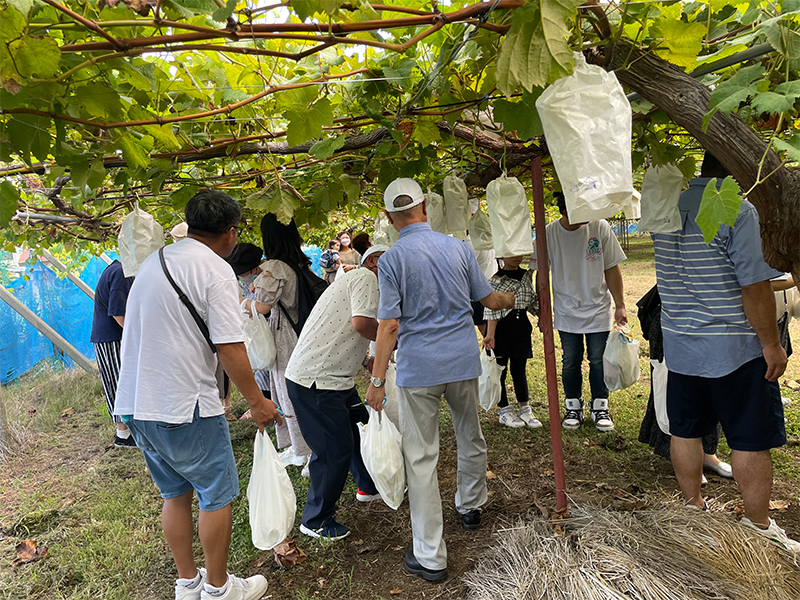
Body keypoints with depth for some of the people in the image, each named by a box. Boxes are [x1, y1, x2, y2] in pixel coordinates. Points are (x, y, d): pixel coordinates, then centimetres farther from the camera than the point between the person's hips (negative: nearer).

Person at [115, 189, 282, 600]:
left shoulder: (153, 261, 11)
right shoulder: (215, 270, -15)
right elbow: (230, 349, -19)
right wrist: (257, 401, -9)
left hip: (136, 403, 8)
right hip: (185, 408, -8)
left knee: (175, 494, 20)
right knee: (216, 496, 9)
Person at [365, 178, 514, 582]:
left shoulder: (391, 259, -9)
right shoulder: (457, 248, 1)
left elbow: (389, 326, -13)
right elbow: (490, 300, 10)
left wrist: (377, 379, -7)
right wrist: (513, 299, 32)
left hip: (418, 367, -4)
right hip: (463, 359, 4)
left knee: (421, 458, 3)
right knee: (470, 438, 24)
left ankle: (431, 556, 9)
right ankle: (470, 507, 46)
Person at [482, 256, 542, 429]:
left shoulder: (527, 275, 8)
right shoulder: (496, 280, -9)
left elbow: (531, 299, 19)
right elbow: (492, 310, -12)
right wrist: (490, 335, -16)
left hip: (522, 325, 5)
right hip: (501, 327, -5)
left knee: (519, 368, 12)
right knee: (501, 369, 5)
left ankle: (525, 409, 22)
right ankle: (504, 410, 17)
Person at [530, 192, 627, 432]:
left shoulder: (600, 227, -10)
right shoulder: (548, 234, -10)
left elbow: (611, 269, -2)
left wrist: (620, 306, 0)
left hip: (598, 310, 0)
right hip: (566, 312, 0)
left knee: (599, 361, 7)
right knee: (570, 362, 9)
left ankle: (600, 408, 25)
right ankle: (573, 407, 27)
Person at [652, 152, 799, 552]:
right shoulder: (738, 210, -16)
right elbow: (755, 286, -18)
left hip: (679, 345, 7)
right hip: (734, 347, -6)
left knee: (685, 431, 15)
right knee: (751, 440, 7)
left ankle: (693, 504, 31)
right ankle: (759, 525, 20)